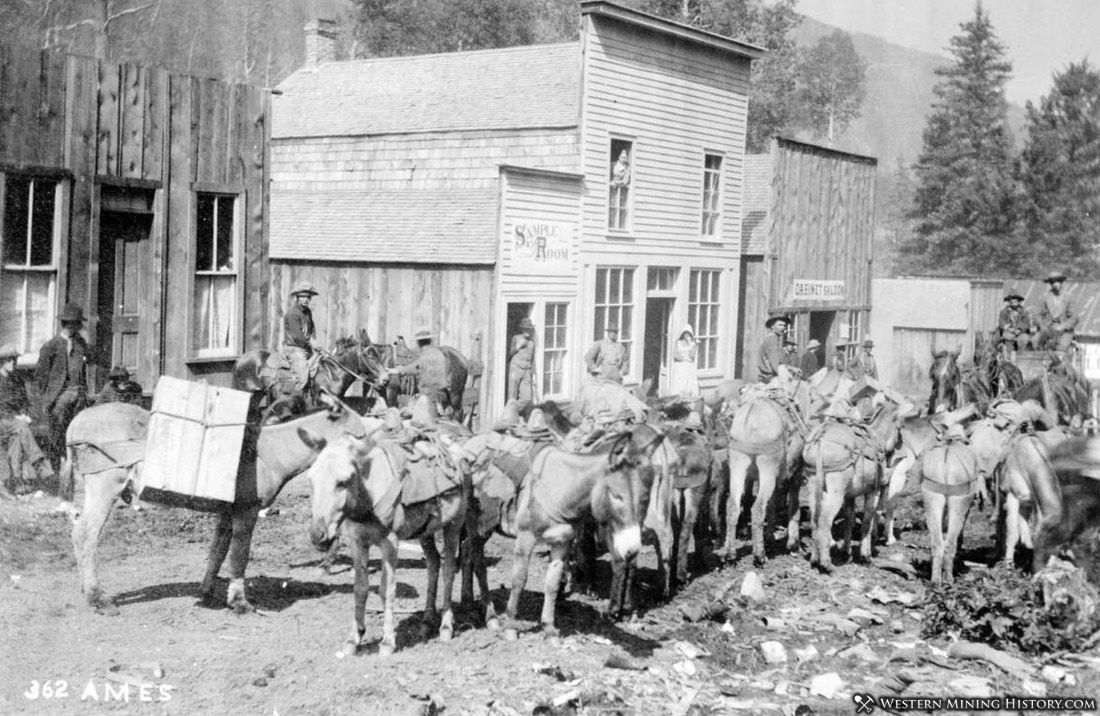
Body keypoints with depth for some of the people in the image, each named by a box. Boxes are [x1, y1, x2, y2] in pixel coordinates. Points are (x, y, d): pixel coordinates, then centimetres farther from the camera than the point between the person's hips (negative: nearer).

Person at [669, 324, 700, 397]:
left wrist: (690, 343, -7)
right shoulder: (678, 342, 10)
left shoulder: (694, 343, 8)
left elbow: (692, 356, -6)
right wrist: (686, 358, -7)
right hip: (679, 367, 0)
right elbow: (675, 355, 1)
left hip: (690, 369, 0)